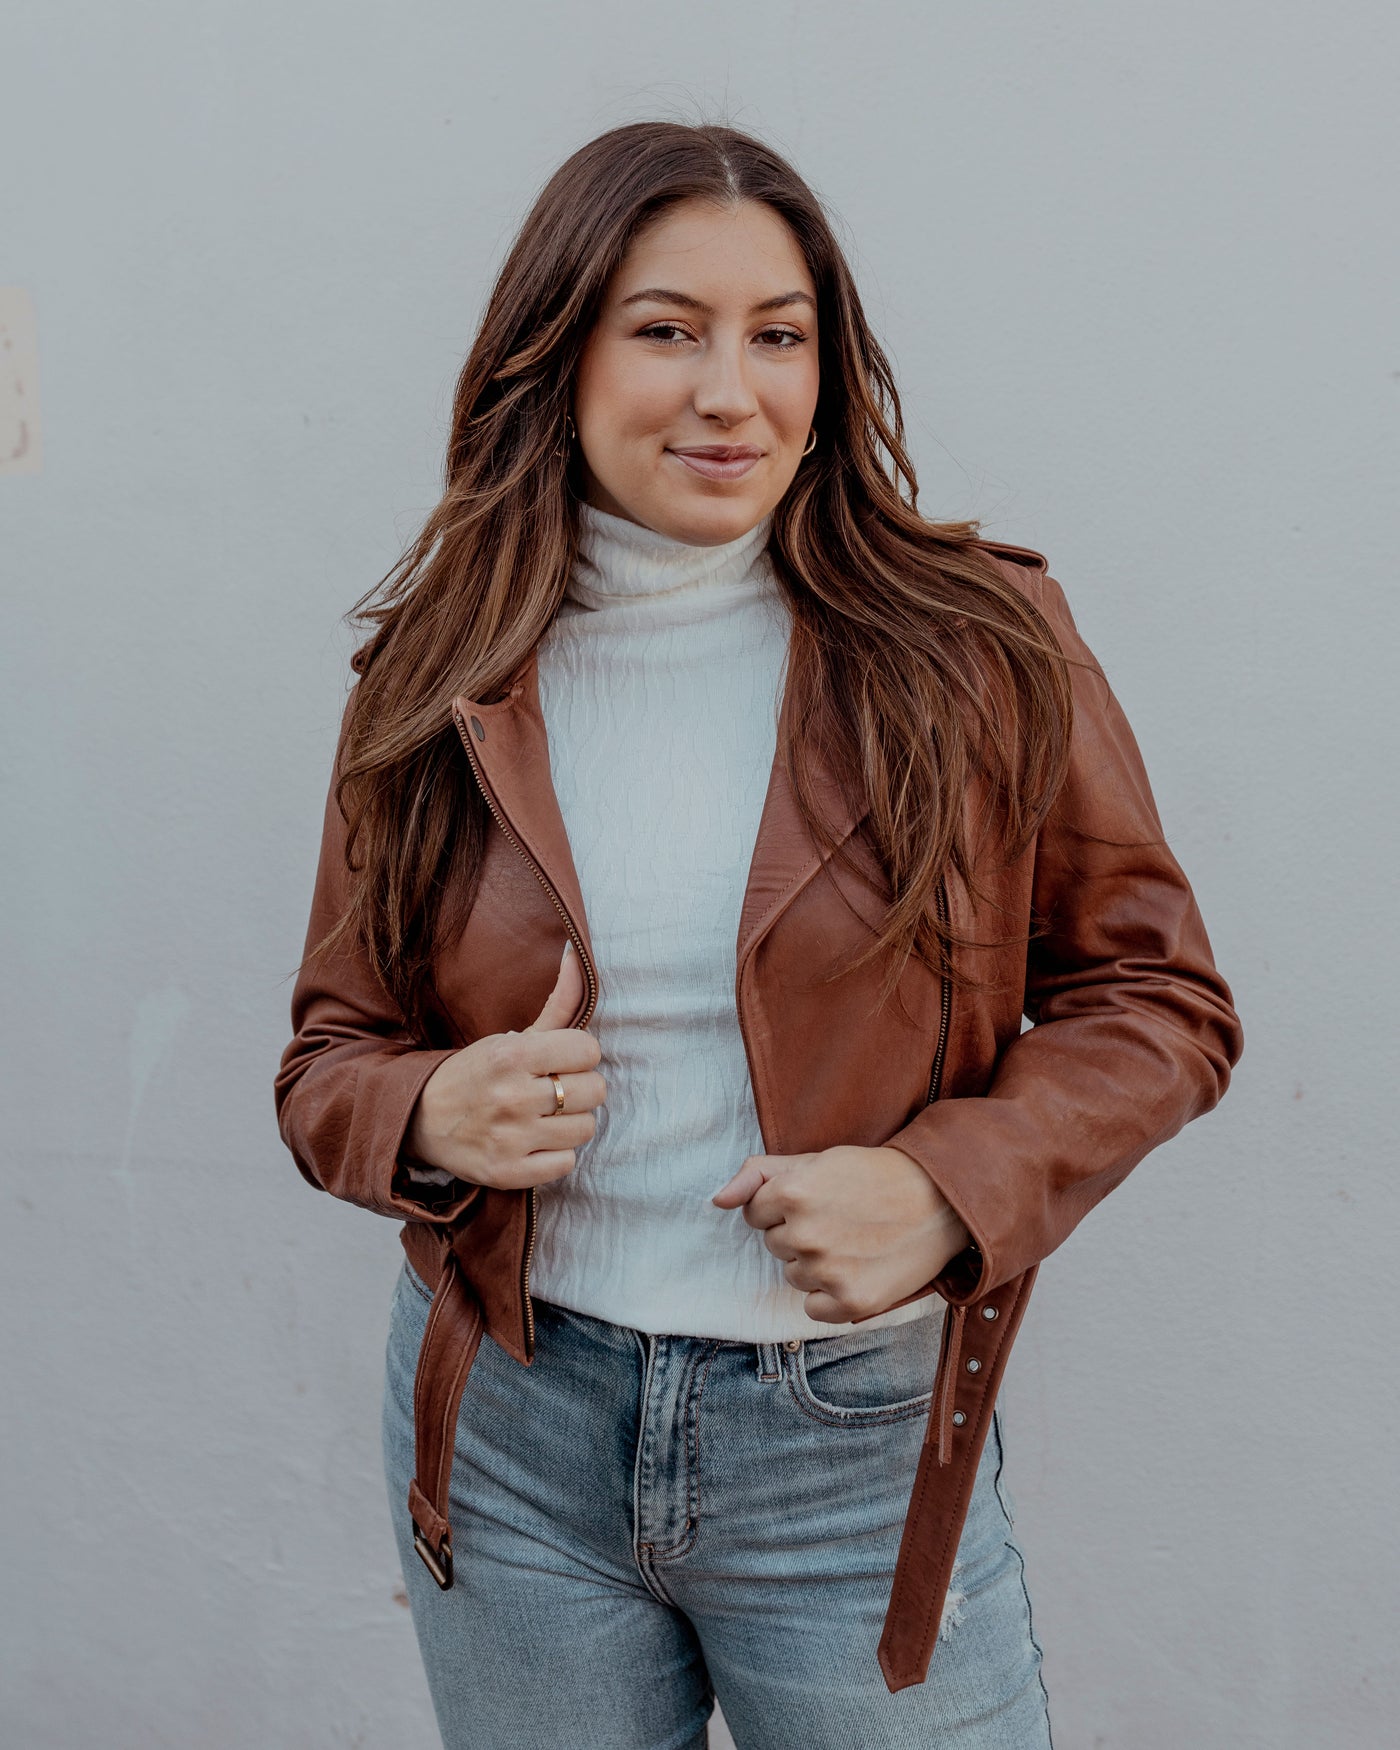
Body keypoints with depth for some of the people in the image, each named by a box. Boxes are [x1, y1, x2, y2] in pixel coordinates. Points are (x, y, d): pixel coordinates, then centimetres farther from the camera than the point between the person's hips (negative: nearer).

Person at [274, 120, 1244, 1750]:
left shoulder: (982, 647, -8)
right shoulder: (441, 684, -1)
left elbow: (1158, 998, -1)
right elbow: (331, 1054, 7)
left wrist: (948, 1186, -17)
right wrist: (432, 1118, -16)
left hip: (856, 1439, -1)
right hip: (507, 1430, 2)